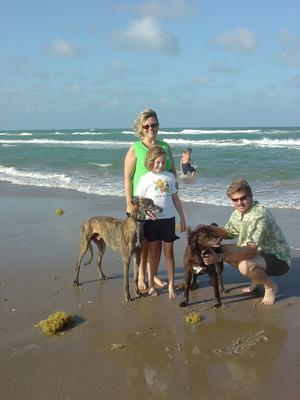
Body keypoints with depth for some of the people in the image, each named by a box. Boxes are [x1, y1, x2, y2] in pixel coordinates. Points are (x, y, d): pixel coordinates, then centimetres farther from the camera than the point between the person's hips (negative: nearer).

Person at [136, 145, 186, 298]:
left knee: (169, 252, 6)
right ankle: (151, 285, 20)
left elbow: (175, 198, 12)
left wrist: (182, 218, 12)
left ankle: (171, 285, 16)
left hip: (168, 218, 2)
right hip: (151, 220, -2)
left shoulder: (170, 177, 6)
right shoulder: (145, 179, -2)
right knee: (152, 252, 8)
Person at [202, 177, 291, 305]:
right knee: (222, 249, 2)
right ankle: (258, 277, 15)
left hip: (278, 259, -9)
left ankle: (270, 286, -3)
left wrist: (221, 257, -43)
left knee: (245, 266, -36)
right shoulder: (238, 212, -1)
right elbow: (228, 232, 14)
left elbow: (251, 250, -36)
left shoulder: (260, 215, -29)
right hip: (259, 252, 9)